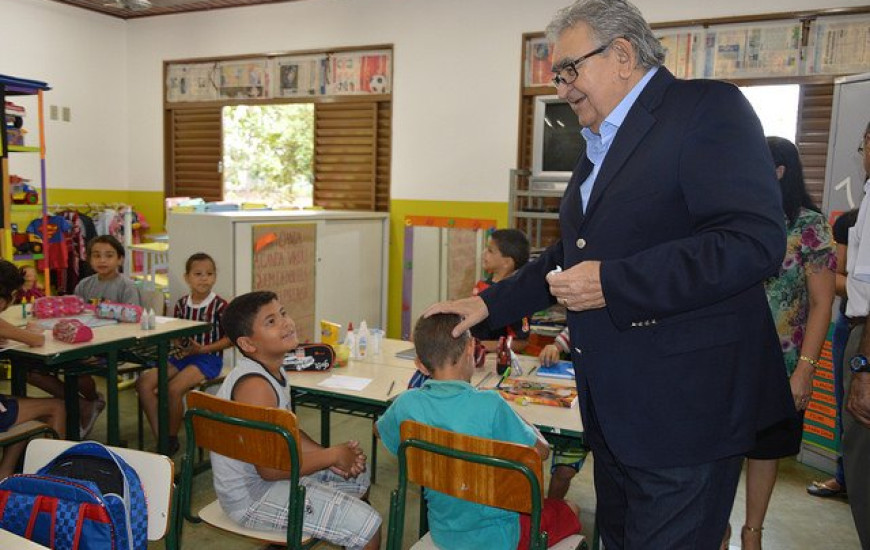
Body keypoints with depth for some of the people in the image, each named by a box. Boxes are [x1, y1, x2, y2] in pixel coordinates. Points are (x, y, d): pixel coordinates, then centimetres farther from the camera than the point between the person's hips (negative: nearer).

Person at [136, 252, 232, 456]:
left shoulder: (219, 305, -9)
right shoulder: (181, 304, 7)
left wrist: (203, 348, -16)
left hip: (208, 358, -6)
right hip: (182, 356, 7)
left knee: (174, 389, -27)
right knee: (144, 382, -9)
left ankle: (172, 439, -3)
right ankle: (160, 437, -4)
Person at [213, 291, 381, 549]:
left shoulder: (273, 370, 3)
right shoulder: (254, 385, -27)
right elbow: (270, 468, -28)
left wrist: (329, 457, -5)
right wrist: (332, 455, -18)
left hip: (271, 472, 10)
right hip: (252, 498, -10)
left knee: (358, 476, 24)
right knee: (368, 526, -14)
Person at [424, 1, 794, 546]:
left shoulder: (707, 107, -11)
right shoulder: (601, 145, 16)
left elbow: (755, 241, -23)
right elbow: (572, 256, 22)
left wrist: (611, 284, -23)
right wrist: (490, 304, 15)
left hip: (683, 405, -8)